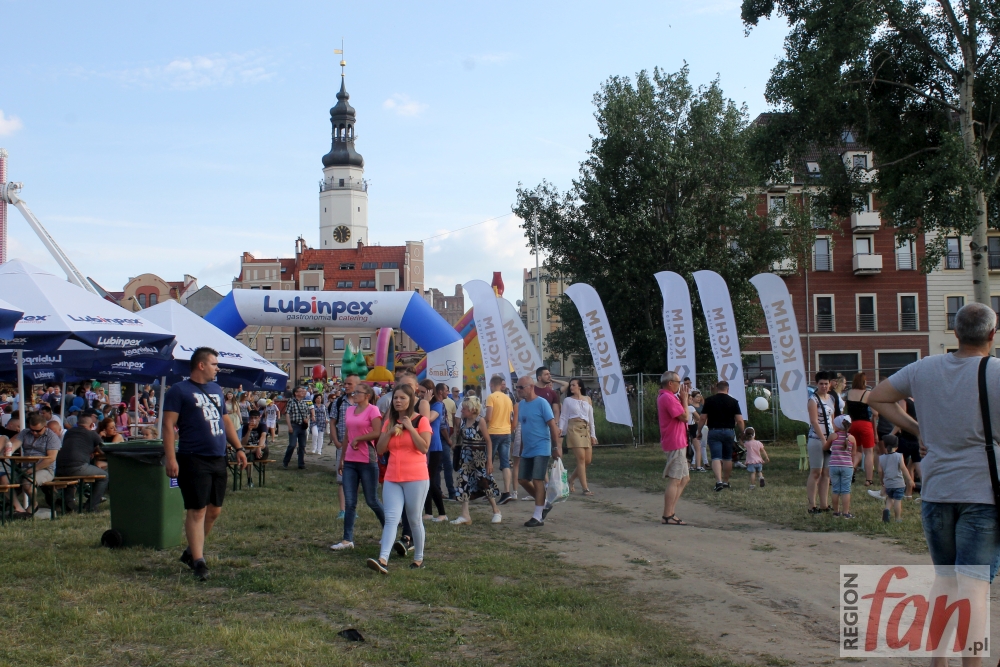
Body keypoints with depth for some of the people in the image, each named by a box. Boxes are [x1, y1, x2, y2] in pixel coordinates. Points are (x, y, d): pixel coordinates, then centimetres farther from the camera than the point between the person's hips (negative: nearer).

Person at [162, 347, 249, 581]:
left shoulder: (216, 389, 17)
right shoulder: (179, 391, -5)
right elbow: (168, 425, -10)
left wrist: (238, 448, 15)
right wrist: (171, 458, -18)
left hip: (218, 459, 7)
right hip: (194, 459, -7)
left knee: (214, 510, 11)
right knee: (197, 510, -5)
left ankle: (191, 552, 28)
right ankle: (198, 561, 1)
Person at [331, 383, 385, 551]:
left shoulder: (372, 410, -8)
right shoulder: (350, 410, 13)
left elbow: (377, 433, -20)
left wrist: (358, 439, -11)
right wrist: (342, 458, 19)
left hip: (367, 461, -6)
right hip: (350, 461, 6)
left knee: (372, 501, 4)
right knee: (350, 502, 4)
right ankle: (347, 539, 5)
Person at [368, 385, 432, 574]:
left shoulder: (421, 421, -3)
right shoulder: (389, 422, 11)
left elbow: (424, 447, -15)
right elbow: (380, 450, 7)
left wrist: (410, 428, -15)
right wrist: (390, 432, -7)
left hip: (416, 479, -4)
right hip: (392, 479, 4)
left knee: (414, 520, 6)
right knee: (391, 519, -7)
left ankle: (419, 558, 22)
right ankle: (383, 560, -19)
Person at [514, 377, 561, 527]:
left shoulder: (541, 403, -12)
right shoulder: (521, 404, 9)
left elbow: (552, 425, -12)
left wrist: (557, 447, -14)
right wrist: (521, 447, 19)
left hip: (541, 449, -8)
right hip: (527, 450, 8)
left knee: (537, 480, -7)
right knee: (523, 480, 9)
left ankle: (538, 517, 0)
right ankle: (544, 504, 26)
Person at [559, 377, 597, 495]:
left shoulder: (587, 400, 16)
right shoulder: (567, 400, 9)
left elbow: (591, 418, 16)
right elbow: (563, 417, 5)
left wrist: (593, 435, 11)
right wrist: (561, 428, -14)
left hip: (586, 430, 4)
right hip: (574, 429, -4)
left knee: (588, 460, -1)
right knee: (581, 458, -13)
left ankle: (572, 479, 23)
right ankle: (585, 488, -12)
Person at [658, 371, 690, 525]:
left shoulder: (665, 397, 18)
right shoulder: (667, 397, -17)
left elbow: (681, 415, 18)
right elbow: (684, 416, -19)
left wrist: (682, 399, 10)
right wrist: (684, 398, -8)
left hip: (678, 443, 11)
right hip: (675, 444, -11)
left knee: (684, 479, 15)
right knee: (675, 480, -7)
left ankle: (670, 512, 15)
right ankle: (667, 516, -4)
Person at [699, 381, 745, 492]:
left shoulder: (709, 400, -1)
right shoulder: (733, 401, 0)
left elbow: (703, 418, -2)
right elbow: (739, 420, -4)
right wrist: (743, 433, 8)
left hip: (714, 432, -1)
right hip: (729, 432, 2)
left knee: (716, 457, -6)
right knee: (727, 458, 15)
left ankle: (719, 481, -23)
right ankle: (726, 482, 25)